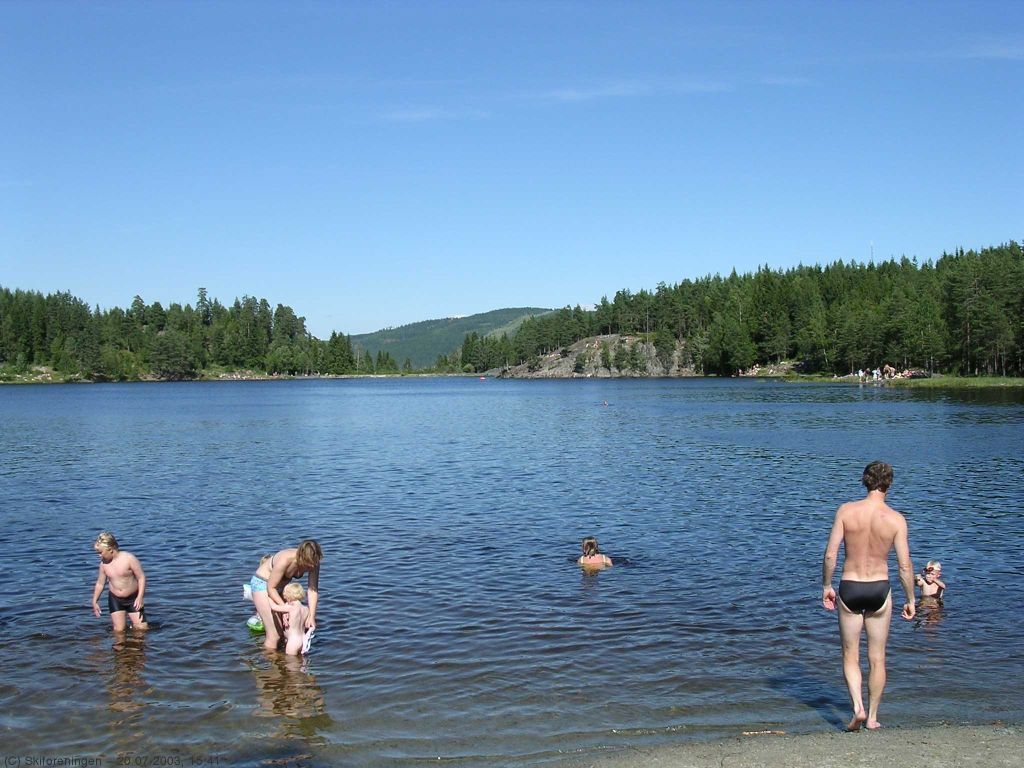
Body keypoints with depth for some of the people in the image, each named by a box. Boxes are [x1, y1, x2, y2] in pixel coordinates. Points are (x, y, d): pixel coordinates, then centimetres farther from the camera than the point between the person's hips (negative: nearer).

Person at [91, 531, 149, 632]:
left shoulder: (129, 558, -16)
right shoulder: (104, 563, -2)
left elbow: (141, 577, -14)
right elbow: (100, 583, 11)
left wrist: (140, 597, -21)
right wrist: (95, 602, 11)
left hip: (133, 598, -3)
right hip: (115, 600, 3)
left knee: (142, 628, -4)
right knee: (118, 630, -4)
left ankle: (134, 624, 26)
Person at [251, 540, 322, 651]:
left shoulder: (313, 563, -22)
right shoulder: (285, 560, -37)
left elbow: (312, 590, -18)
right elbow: (270, 588, -27)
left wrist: (312, 616, -25)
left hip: (281, 586, 6)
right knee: (274, 636, -11)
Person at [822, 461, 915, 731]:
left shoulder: (846, 510, -9)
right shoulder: (896, 519, -9)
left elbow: (830, 553, -9)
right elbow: (905, 565, -7)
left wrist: (826, 586, 5)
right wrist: (911, 600, 5)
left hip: (849, 588, 0)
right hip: (879, 589, 0)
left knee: (850, 656, 12)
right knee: (877, 658, 14)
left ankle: (858, 707, -6)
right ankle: (872, 717, 21)